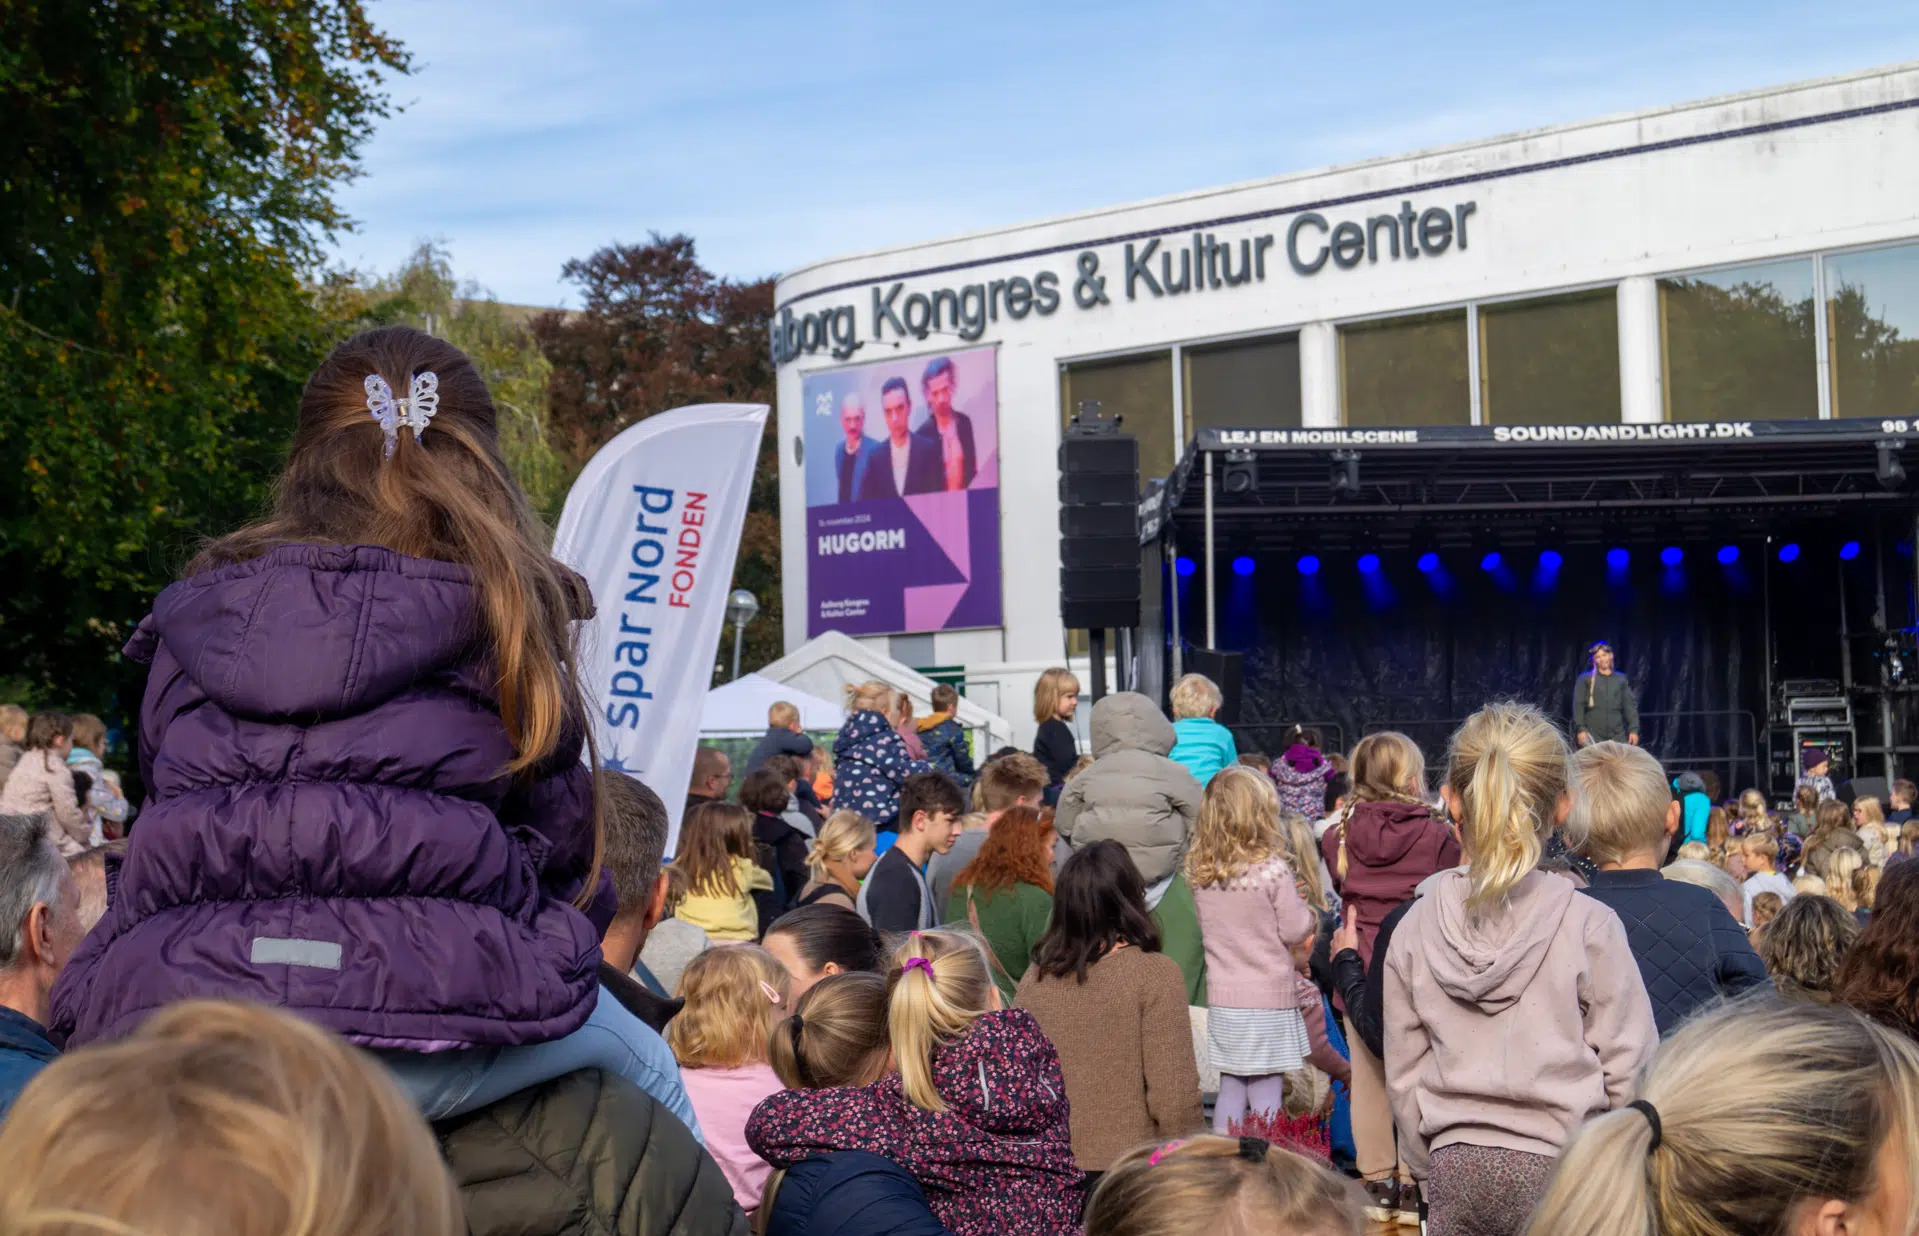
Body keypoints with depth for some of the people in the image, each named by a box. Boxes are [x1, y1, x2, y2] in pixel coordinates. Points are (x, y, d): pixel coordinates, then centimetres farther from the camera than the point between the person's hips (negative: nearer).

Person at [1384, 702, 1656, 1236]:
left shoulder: (1415, 927, 1)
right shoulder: (1589, 924, -8)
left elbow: (1403, 1075, 6)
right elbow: (1629, 1071, -6)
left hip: (1456, 1169, 3)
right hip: (1560, 1165, -3)